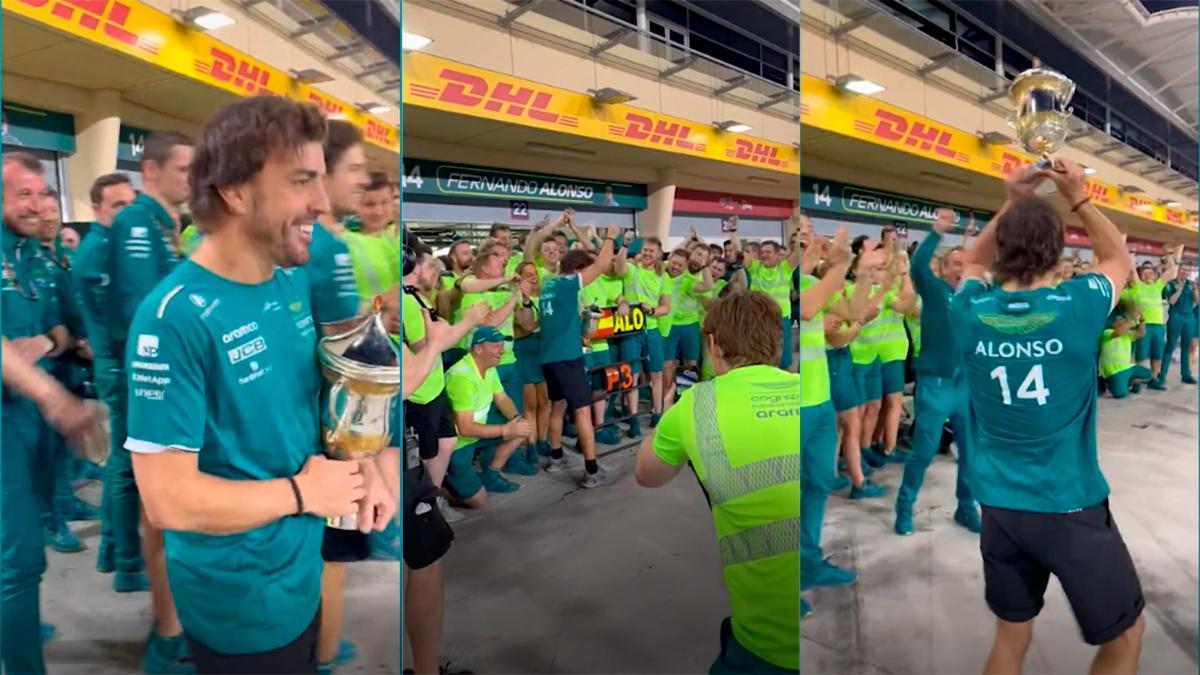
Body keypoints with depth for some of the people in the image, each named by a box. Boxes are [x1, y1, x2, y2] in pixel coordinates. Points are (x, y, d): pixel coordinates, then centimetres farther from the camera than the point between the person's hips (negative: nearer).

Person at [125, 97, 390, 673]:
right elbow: (167, 500, -27)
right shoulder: (175, 318, -26)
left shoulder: (294, 280, -3)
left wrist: (365, 466, -7)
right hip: (239, 603, -6)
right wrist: (304, 493, -18)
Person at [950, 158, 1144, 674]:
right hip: (1069, 506, -3)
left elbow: (973, 262, 18)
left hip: (998, 506, 4)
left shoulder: (970, 312, -7)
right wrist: (1078, 198, 11)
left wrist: (1012, 203, 13)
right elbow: (1118, 257, 11)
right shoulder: (1076, 307, -14)